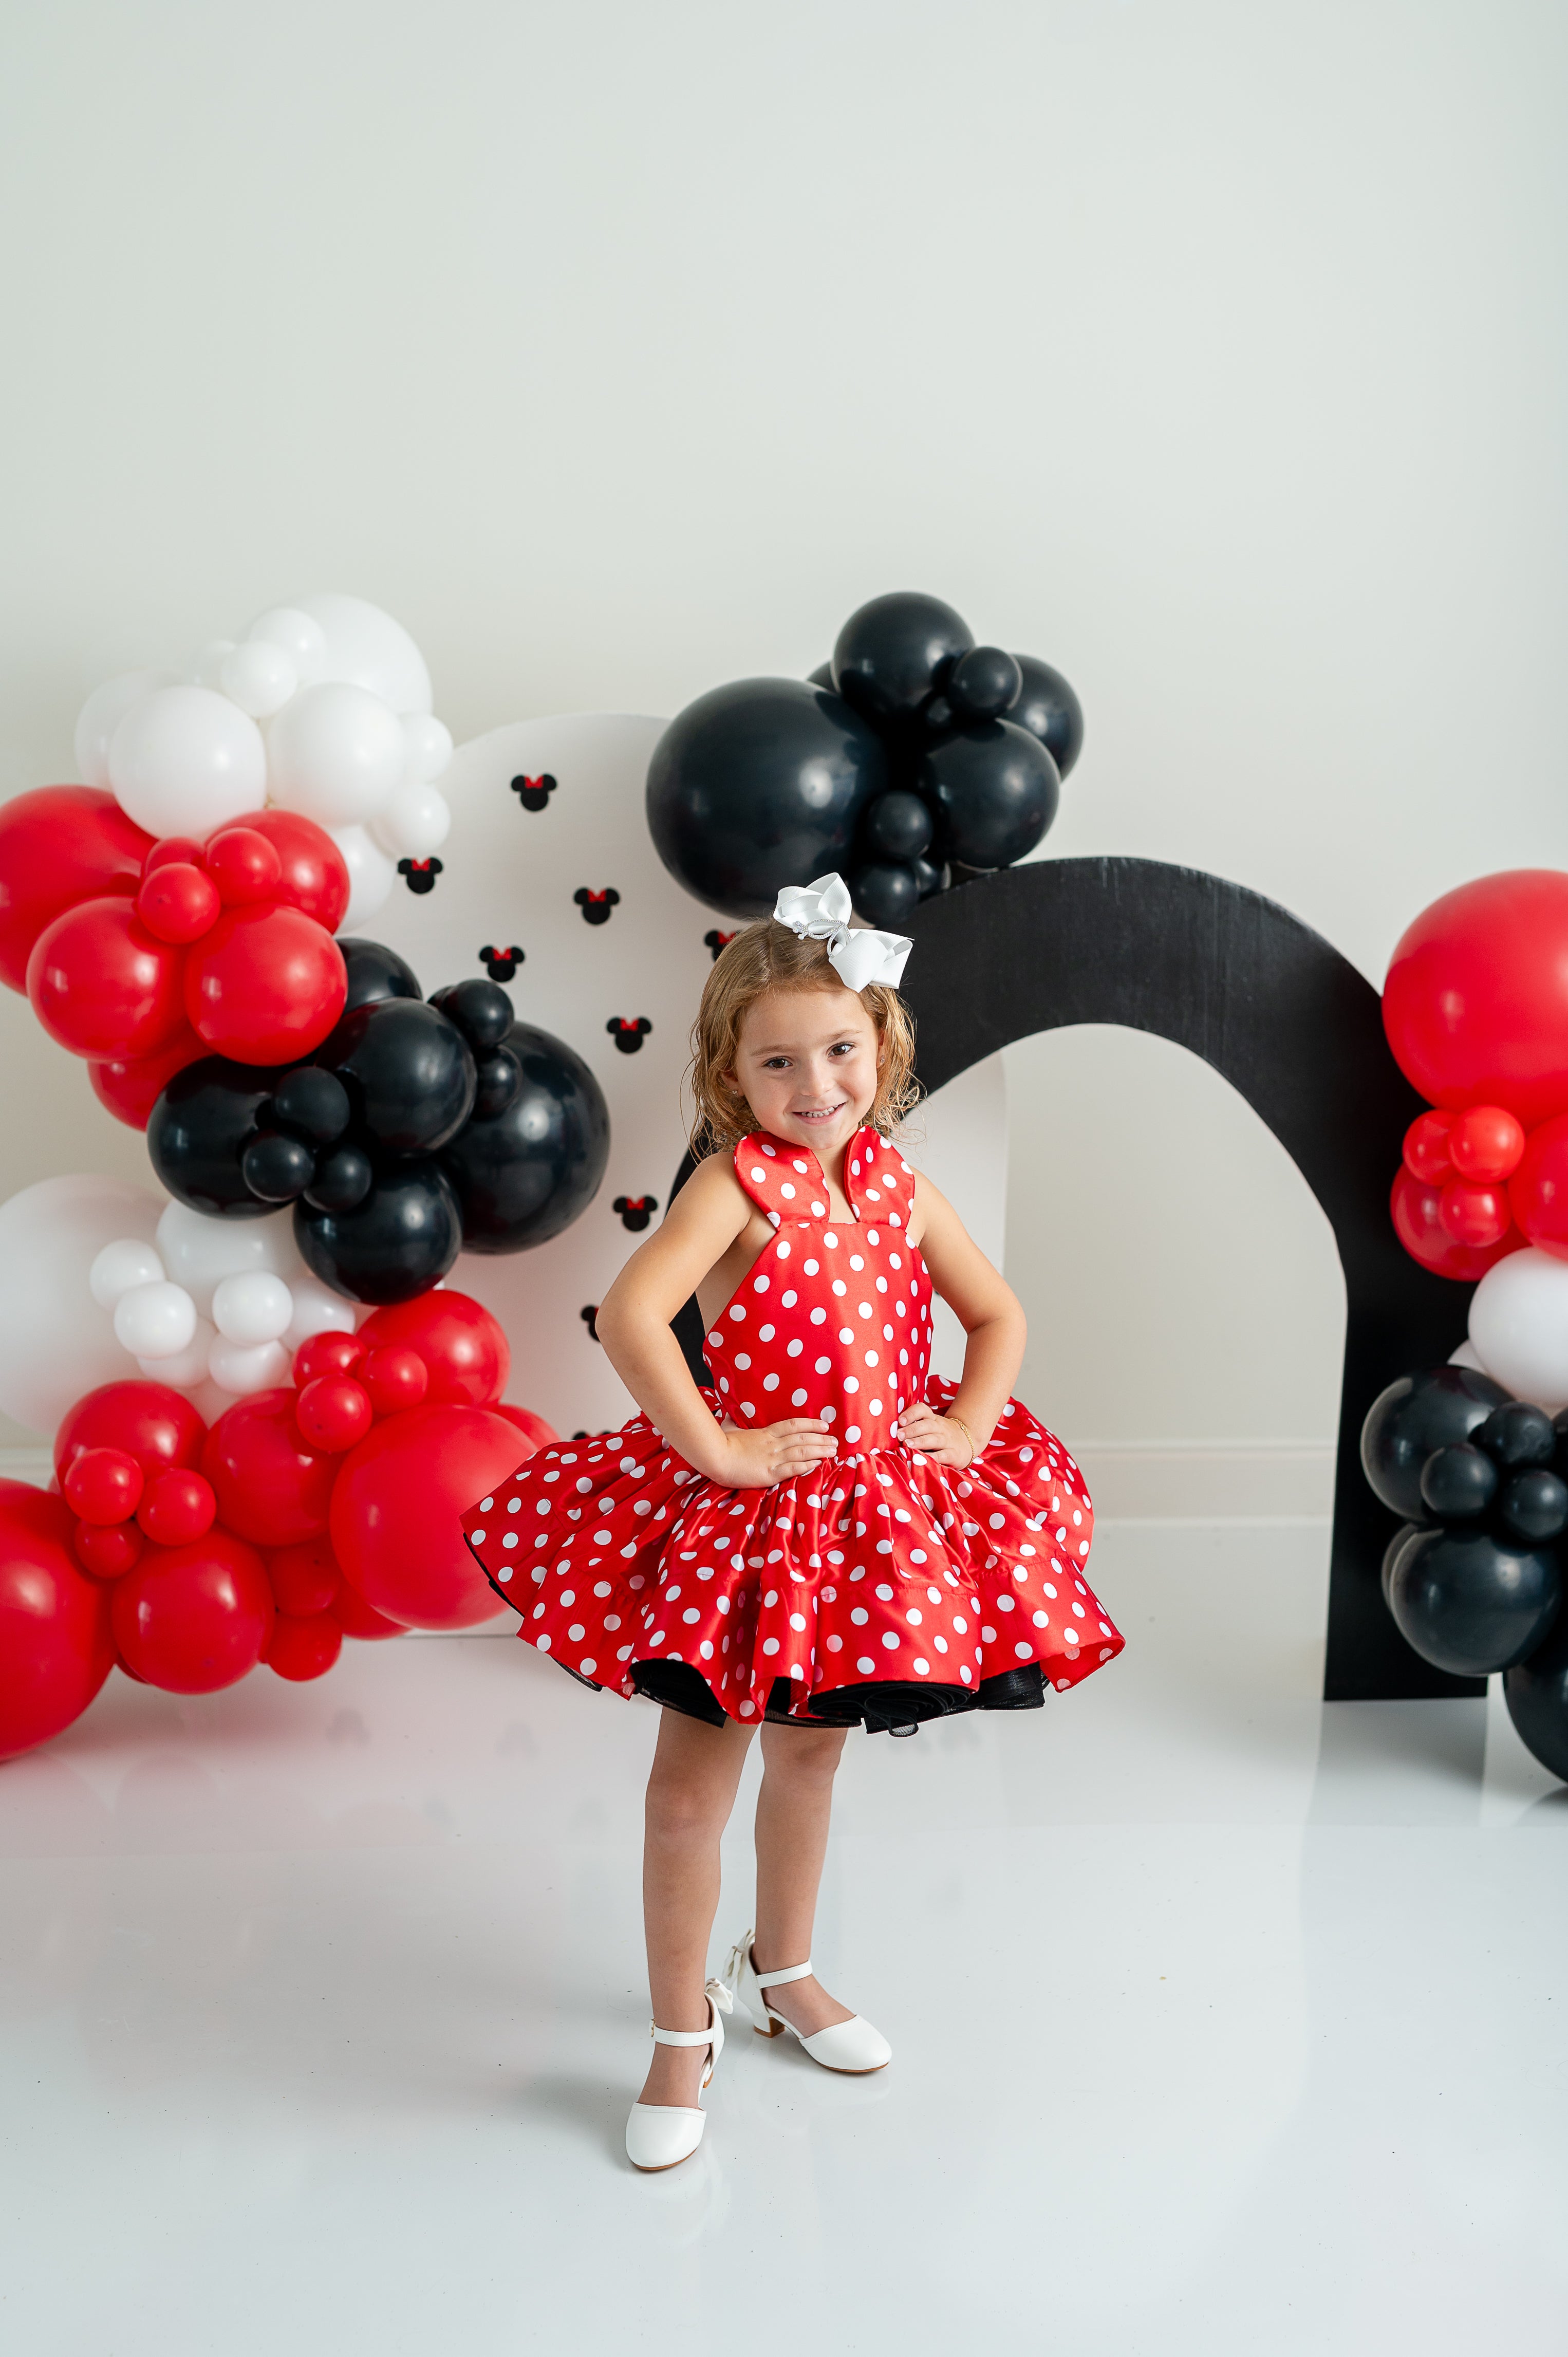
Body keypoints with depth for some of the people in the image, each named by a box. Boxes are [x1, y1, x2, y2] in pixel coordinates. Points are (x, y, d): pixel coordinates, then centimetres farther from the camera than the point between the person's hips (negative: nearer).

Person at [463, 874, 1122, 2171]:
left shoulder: (895, 1183, 2)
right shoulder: (736, 1183, -16)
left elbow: (999, 1315, 11)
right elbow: (629, 1315, -30)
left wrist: (964, 1429, -2)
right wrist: (714, 1448, -26)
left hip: (875, 1505, 5)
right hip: (744, 1514, -5)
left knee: (811, 1753, 22)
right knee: (692, 1785, 4)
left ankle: (784, 1970, 43)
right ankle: (683, 2033, 21)